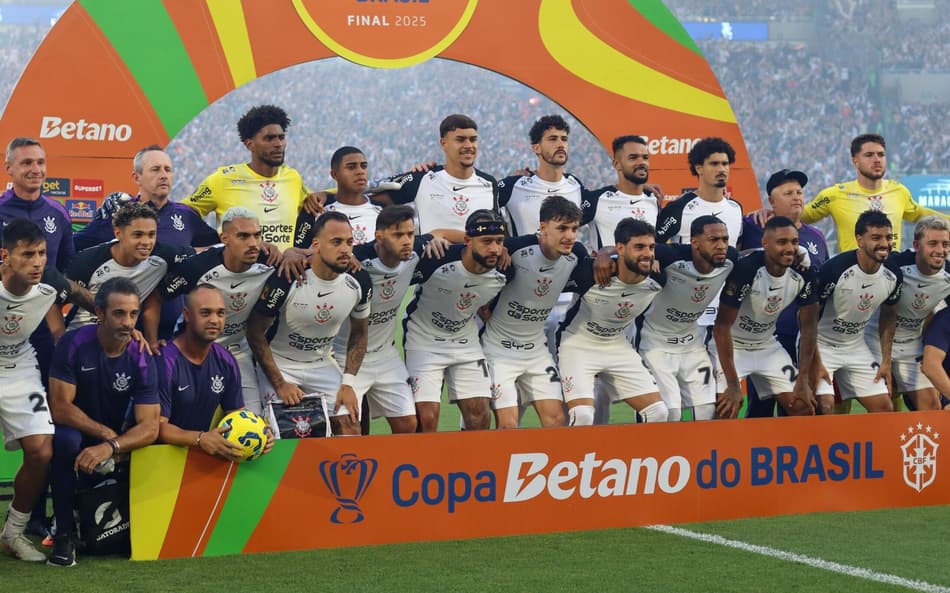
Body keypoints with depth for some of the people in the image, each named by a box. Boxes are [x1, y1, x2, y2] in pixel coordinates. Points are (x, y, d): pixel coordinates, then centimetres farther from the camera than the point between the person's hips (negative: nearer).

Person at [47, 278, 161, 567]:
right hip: (76, 431, -4)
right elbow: (60, 408, -20)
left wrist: (110, 447, -39)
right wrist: (107, 433, -25)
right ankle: (65, 533, -22)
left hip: (117, 436, 4)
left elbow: (149, 427, -21)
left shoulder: (141, 359, -15)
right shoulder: (74, 344, -19)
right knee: (66, 441, -35)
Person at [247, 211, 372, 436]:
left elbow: (359, 334, 5)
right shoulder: (286, 279, -25)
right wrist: (280, 384, -16)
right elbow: (256, 333, -14)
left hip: (323, 365, 4)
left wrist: (348, 383, -5)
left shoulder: (359, 282, -12)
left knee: (350, 431, -6)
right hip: (280, 364, -4)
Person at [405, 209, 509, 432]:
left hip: (467, 344, 4)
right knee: (427, 418, -12)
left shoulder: (501, 275, -12)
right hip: (424, 342, -4)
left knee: (480, 417, 0)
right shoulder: (437, 261, -27)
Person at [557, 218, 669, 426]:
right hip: (578, 344, -5)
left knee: (659, 413, -3)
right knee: (582, 416, -23)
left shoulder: (655, 284, -14)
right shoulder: (592, 272, -26)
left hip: (618, 347, 5)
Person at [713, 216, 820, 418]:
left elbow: (809, 326, -3)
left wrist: (804, 380, -7)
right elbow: (722, 326, -25)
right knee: (726, 411, -22)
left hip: (767, 346, 5)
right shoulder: (745, 269, -29)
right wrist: (733, 385, -25)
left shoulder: (805, 275, -14)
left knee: (803, 409, -2)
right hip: (731, 346, -5)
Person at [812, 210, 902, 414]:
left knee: (885, 408, 1)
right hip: (821, 345, -6)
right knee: (824, 405, -23)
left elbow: (888, 315, 10)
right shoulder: (836, 269, -26)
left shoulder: (893, 275, -8)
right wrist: (815, 363, -19)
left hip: (856, 347, 6)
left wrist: (886, 361, 7)